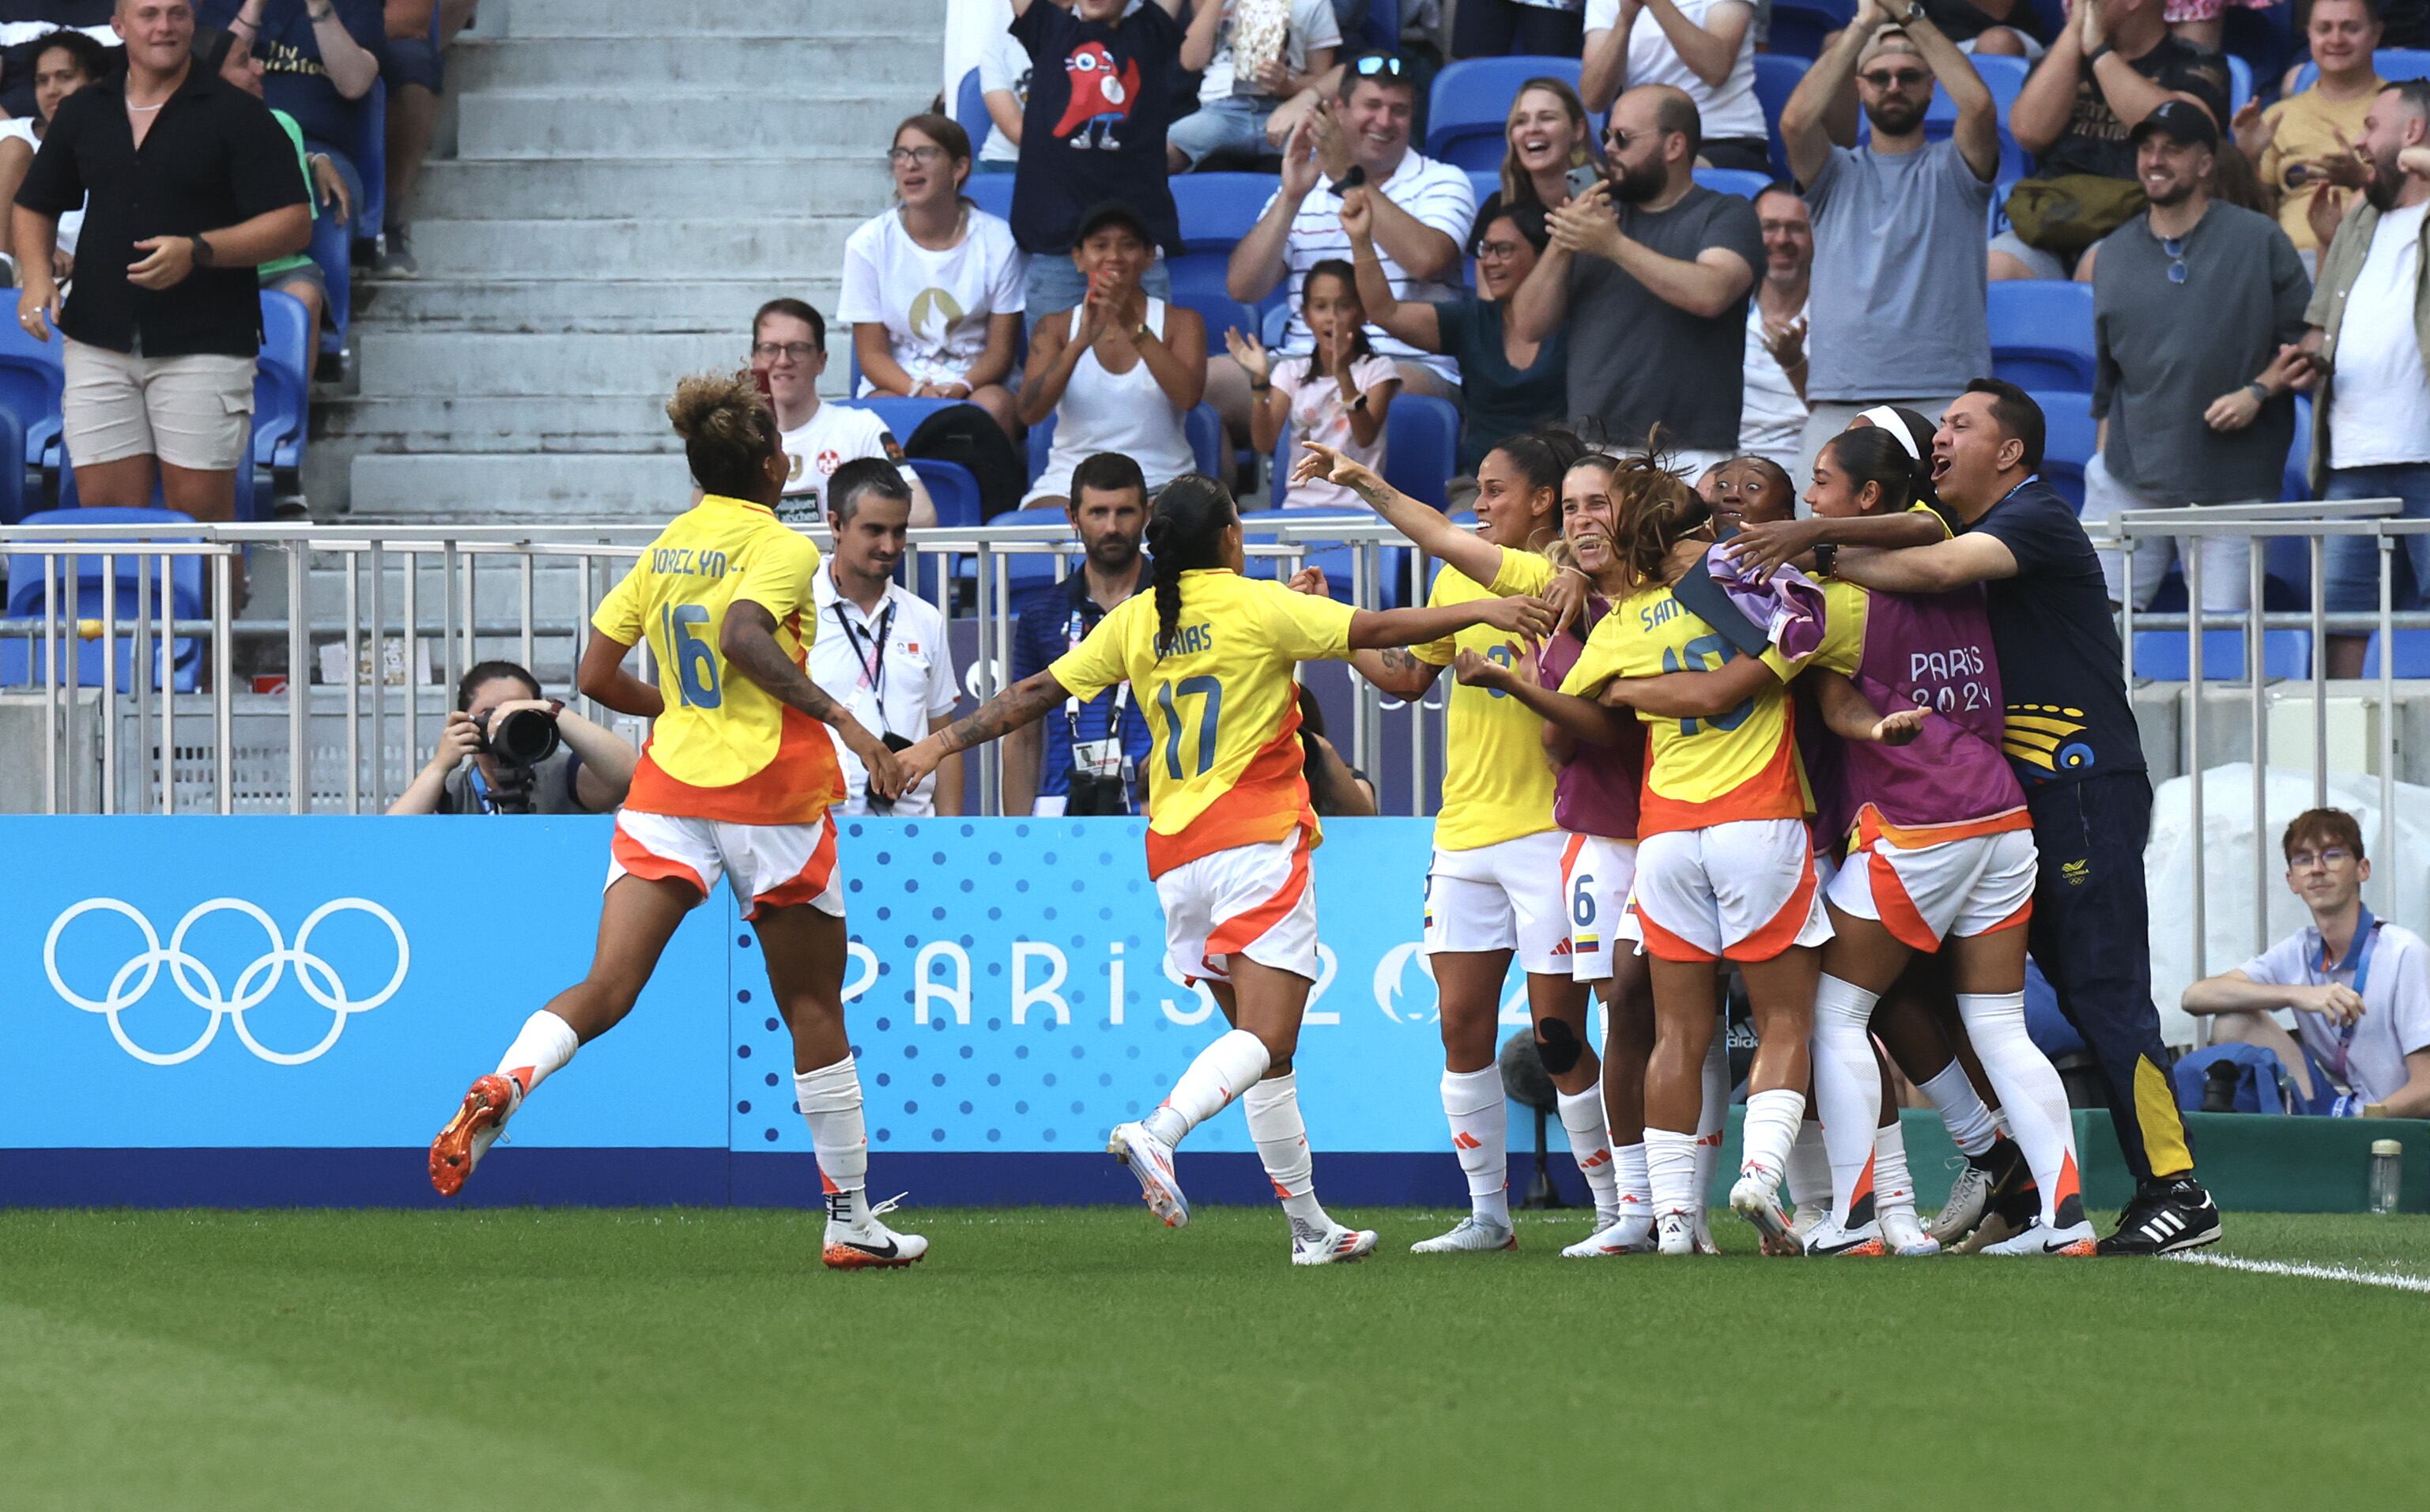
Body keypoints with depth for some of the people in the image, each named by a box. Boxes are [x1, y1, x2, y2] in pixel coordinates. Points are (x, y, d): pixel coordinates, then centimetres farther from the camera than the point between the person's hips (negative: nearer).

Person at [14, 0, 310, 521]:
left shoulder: (237, 115, -2)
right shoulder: (84, 112, 12)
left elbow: (293, 224, -6)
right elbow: (36, 205, 22)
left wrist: (197, 252, -19)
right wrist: (35, 276, 1)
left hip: (201, 347, -4)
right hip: (98, 342, 4)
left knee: (201, 512, -6)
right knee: (105, 506, 0)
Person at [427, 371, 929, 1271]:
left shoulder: (666, 547, 11)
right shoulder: (780, 547, -7)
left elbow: (597, 676, 12)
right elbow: (743, 635, -26)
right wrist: (844, 722, -28)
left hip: (667, 790, 5)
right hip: (772, 796, -4)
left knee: (607, 989, -6)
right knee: (813, 1008, 8)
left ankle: (500, 1090, -36)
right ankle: (852, 1221, 15)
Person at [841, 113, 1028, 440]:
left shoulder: (996, 240, 0)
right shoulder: (869, 243, 1)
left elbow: (1000, 350, 2)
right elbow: (872, 354, 0)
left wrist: (960, 388, -20)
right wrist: (919, 391, -20)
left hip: (977, 382, 1)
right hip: (896, 385, -1)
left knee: (993, 405, -34)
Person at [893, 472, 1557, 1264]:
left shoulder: (1134, 622, 7)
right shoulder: (1258, 607, -6)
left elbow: (1037, 692, 10)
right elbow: (1378, 629, -10)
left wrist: (944, 743, 18)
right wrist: (1477, 610, -4)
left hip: (1175, 853, 6)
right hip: (1255, 843, -6)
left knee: (1263, 1046, 13)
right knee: (1265, 1041, -13)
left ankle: (1310, 1224, 14)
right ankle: (1158, 1132, -38)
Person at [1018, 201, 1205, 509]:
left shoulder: (1181, 322, 10)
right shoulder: (1056, 327, 12)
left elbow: (1189, 397, -10)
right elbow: (1029, 413, -4)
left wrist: (1133, 328, -18)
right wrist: (1081, 341, -18)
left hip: (1159, 484, -2)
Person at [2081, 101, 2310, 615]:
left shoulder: (2260, 240, 3)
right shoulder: (2116, 254, 14)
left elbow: (2303, 341, 5)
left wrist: (2257, 392, -11)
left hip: (2231, 488, -3)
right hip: (2129, 481, 3)